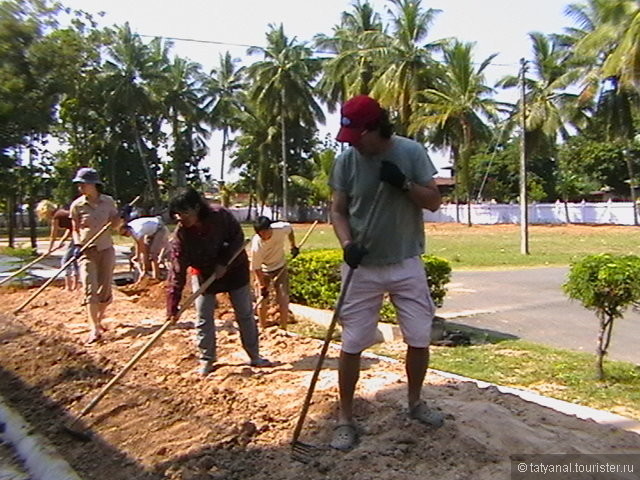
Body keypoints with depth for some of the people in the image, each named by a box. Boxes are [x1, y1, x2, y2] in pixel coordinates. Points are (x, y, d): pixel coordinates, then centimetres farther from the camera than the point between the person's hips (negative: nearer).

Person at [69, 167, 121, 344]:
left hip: (106, 249, 2)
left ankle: (99, 320, 27)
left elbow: (115, 225, 9)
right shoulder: (77, 205, -3)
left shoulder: (108, 201, 0)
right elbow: (75, 229, 3)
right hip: (86, 250, -2)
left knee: (105, 289, 4)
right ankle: (94, 329, -12)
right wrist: (77, 244, -14)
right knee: (90, 289, -10)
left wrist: (121, 217, -10)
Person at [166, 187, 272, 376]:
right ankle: (206, 360, 17)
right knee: (204, 318, -1)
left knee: (245, 314, 7)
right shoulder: (180, 235, -25)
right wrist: (172, 307, -30)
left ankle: (254, 356, 20)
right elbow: (177, 272, -26)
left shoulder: (221, 216, -27)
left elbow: (238, 238, -14)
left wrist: (224, 263, -25)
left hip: (233, 268, 0)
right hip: (203, 273, 0)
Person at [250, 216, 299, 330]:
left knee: (283, 300, -4)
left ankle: (283, 329, 8)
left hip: (280, 267, 2)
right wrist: (262, 286, -20)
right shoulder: (256, 246, -34)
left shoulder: (281, 228, -29)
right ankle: (262, 328, 21)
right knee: (262, 300, 2)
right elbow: (256, 268, -23)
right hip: (264, 271, -2)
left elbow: (290, 229, -2)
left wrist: (293, 246, 5)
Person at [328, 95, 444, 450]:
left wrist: (404, 183, -20)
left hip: (407, 264, 1)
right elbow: (338, 210, 1)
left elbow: (434, 201, -3)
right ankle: (346, 419, 15)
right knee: (352, 344, 0)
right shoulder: (346, 160, -4)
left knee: (420, 338, 8)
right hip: (363, 267, 0)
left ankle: (415, 402, 33)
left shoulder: (412, 152, -5)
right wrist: (347, 243, -17)